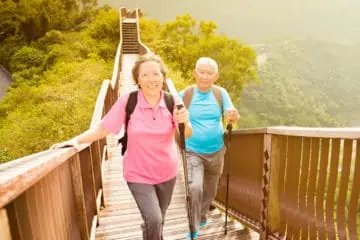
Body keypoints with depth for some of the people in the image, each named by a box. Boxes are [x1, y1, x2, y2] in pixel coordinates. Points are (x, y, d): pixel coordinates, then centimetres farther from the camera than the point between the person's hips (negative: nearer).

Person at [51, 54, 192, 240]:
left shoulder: (172, 101, -11)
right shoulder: (127, 101, -17)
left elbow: (187, 135, -9)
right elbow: (102, 128, -14)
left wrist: (184, 122, -30)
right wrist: (75, 140, -26)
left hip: (167, 173, 3)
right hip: (138, 174, -3)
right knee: (153, 220, -14)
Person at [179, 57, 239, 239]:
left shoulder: (221, 94, -5)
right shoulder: (185, 95, -11)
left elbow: (232, 115, -12)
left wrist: (233, 116, -35)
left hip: (216, 151, 3)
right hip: (193, 152, -3)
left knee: (210, 190, 20)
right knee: (194, 188, -21)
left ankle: (202, 217, 49)